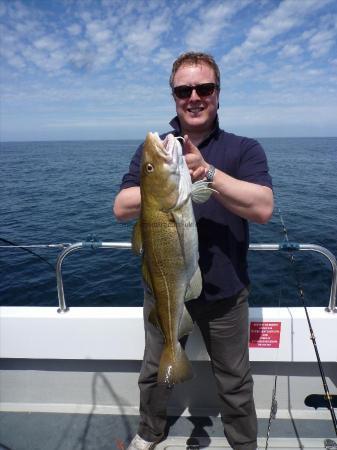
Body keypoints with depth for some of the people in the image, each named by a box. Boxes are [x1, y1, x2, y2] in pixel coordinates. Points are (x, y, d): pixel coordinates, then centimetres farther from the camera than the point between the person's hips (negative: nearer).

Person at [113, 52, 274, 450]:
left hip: (224, 293, -1)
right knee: (155, 371, 23)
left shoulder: (244, 149, -4)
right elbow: (121, 208, -8)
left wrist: (207, 171, -27)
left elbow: (263, 208, -19)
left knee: (235, 381, 18)